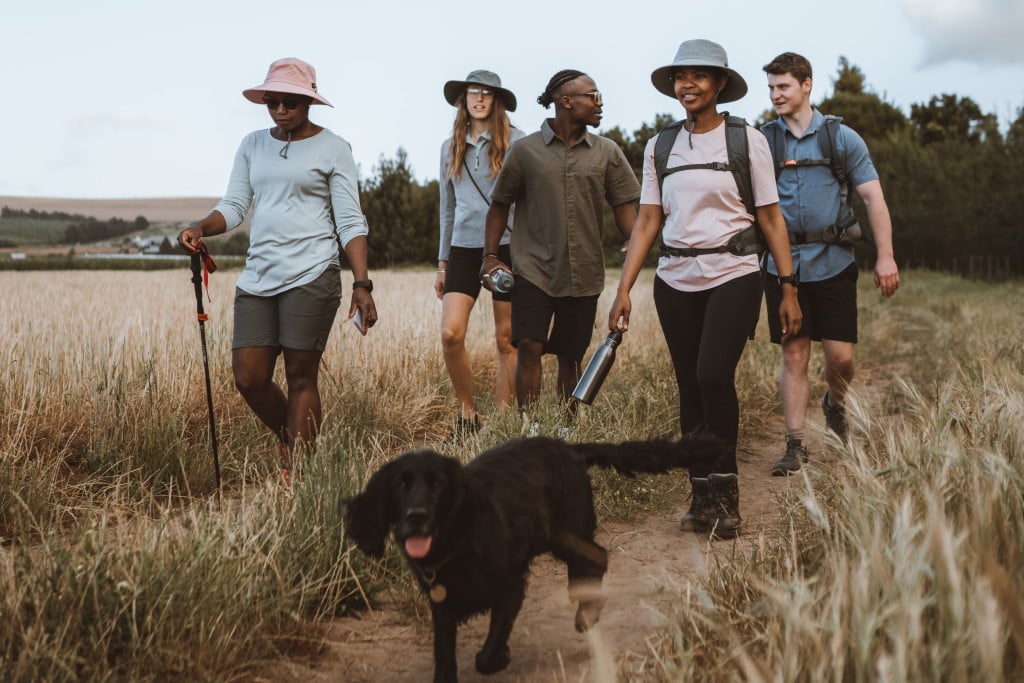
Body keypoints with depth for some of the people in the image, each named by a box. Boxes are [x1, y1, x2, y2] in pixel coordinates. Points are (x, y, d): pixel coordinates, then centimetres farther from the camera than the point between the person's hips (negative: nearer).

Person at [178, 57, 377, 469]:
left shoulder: (332, 149, 1)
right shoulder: (252, 145, 14)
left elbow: (350, 222, -3)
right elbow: (234, 206, 12)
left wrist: (362, 285, -12)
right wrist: (201, 228, -10)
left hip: (310, 276, -5)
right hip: (258, 277, 5)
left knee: (301, 377, -2)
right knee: (248, 378, 0)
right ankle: (294, 444, 24)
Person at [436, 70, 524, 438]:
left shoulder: (515, 140, 0)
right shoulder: (450, 147, 13)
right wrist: (442, 262, 17)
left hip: (507, 246, -3)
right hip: (464, 248, 3)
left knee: (506, 339, 2)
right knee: (450, 333, -11)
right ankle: (467, 412, 7)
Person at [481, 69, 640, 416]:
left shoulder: (607, 152, 6)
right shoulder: (526, 150, 1)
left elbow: (624, 207, 6)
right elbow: (500, 204, 7)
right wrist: (490, 255, 1)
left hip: (584, 273, 2)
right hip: (535, 268, -2)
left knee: (570, 357, 7)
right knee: (529, 347, -13)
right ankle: (527, 429, -7)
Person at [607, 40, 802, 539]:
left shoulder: (747, 140, 0)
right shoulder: (660, 147, 9)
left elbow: (771, 218, 0)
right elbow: (647, 221, 8)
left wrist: (789, 288, -5)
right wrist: (624, 289, 0)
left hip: (733, 276, -4)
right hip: (675, 281, 4)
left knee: (713, 375, -19)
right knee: (689, 387, 4)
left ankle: (725, 489, -5)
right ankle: (702, 498, 13)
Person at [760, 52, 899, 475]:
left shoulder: (841, 138, 2)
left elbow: (873, 197, 2)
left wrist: (885, 256, -6)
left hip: (833, 263, 0)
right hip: (784, 263, 1)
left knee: (841, 355, 0)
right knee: (794, 354, 1)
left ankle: (834, 405, 32)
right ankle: (795, 445, 8)